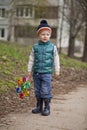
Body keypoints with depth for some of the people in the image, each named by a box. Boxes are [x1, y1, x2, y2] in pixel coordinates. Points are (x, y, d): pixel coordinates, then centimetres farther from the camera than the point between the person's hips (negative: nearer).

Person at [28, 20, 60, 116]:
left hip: (47, 73, -3)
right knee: (37, 91, 10)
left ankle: (47, 107, 7)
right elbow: (31, 59, 9)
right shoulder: (35, 47, 3)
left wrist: (57, 70, 6)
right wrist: (29, 70, 8)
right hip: (36, 73, 3)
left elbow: (56, 59, 5)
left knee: (46, 91, -5)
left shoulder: (52, 47, -1)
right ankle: (39, 106, 23)